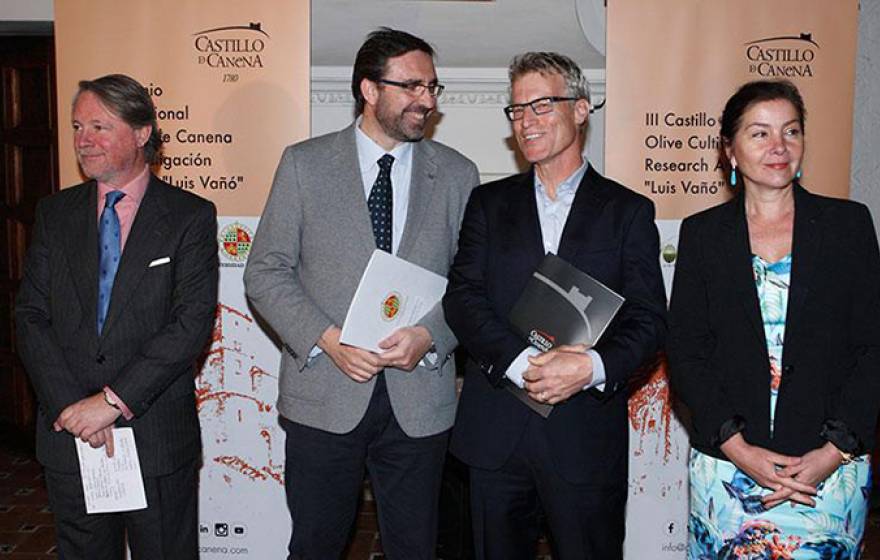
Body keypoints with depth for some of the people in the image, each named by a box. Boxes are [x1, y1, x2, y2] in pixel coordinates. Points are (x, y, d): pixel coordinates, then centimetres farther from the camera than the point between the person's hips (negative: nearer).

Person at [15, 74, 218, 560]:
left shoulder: (190, 216, -5)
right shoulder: (54, 213, 7)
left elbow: (193, 321, -13)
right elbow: (31, 318, 1)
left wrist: (114, 400, -18)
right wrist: (71, 408, -11)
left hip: (158, 439, -3)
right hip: (68, 436, 3)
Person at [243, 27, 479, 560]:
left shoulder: (457, 173, 4)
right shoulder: (304, 163, 0)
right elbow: (266, 272, -1)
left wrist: (430, 335, -13)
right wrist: (327, 339, -14)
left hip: (420, 399, 1)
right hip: (324, 395, -1)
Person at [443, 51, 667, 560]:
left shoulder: (628, 211, 4)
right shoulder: (489, 203, 9)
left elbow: (649, 319, -2)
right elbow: (462, 298, -3)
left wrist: (591, 366, -21)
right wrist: (520, 362, -18)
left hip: (587, 432, -1)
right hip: (496, 432, 2)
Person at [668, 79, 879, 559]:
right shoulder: (701, 233, 3)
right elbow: (685, 352, -1)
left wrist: (835, 451, -10)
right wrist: (738, 448, -11)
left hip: (832, 464, 0)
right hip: (725, 465, 0)